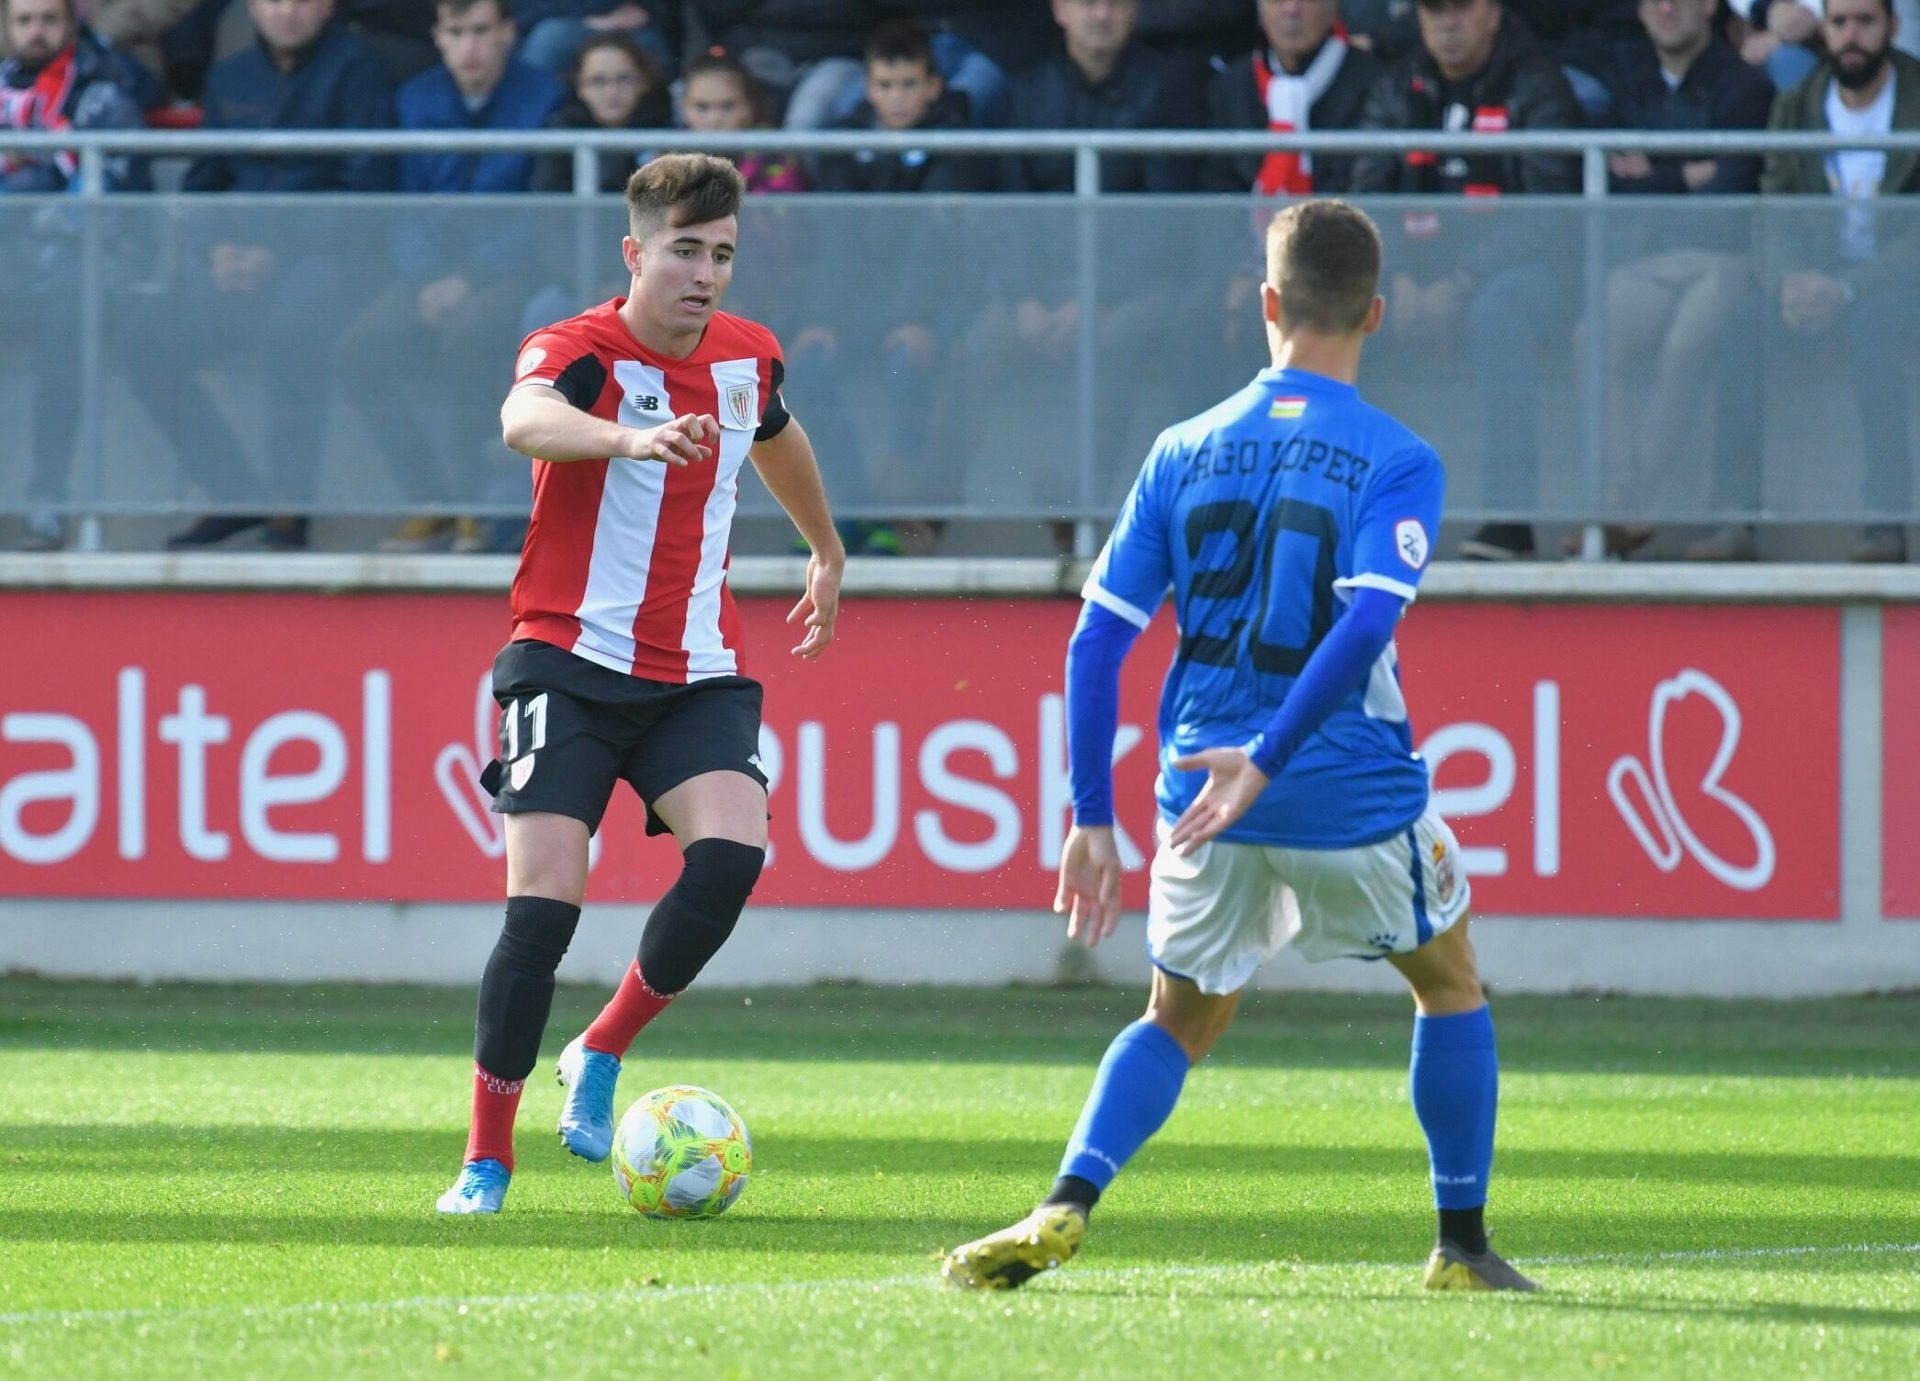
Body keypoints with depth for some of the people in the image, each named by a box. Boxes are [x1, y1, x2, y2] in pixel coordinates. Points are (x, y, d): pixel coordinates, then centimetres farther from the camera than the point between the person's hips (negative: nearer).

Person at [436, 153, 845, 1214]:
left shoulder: (748, 358, 7)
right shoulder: (582, 349, -12)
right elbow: (525, 420, -37)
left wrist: (828, 552, 46)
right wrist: (630, 438, -57)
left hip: (699, 672, 4)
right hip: (572, 662, -4)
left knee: (731, 852, -22)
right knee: (543, 907, -13)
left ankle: (602, 1053, 0)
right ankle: (487, 1161, 0)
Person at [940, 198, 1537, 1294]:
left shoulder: (1183, 454, 5)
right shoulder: (1398, 462, -6)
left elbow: (1098, 641, 3)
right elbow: (1367, 621, -23)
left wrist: (1093, 817, 6)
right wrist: (1267, 762, -23)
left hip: (1208, 798, 3)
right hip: (1358, 794, -3)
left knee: (1181, 1022, 20)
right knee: (1451, 986, 23)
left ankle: (1065, 1211, -4)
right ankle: (1463, 1247, 24)